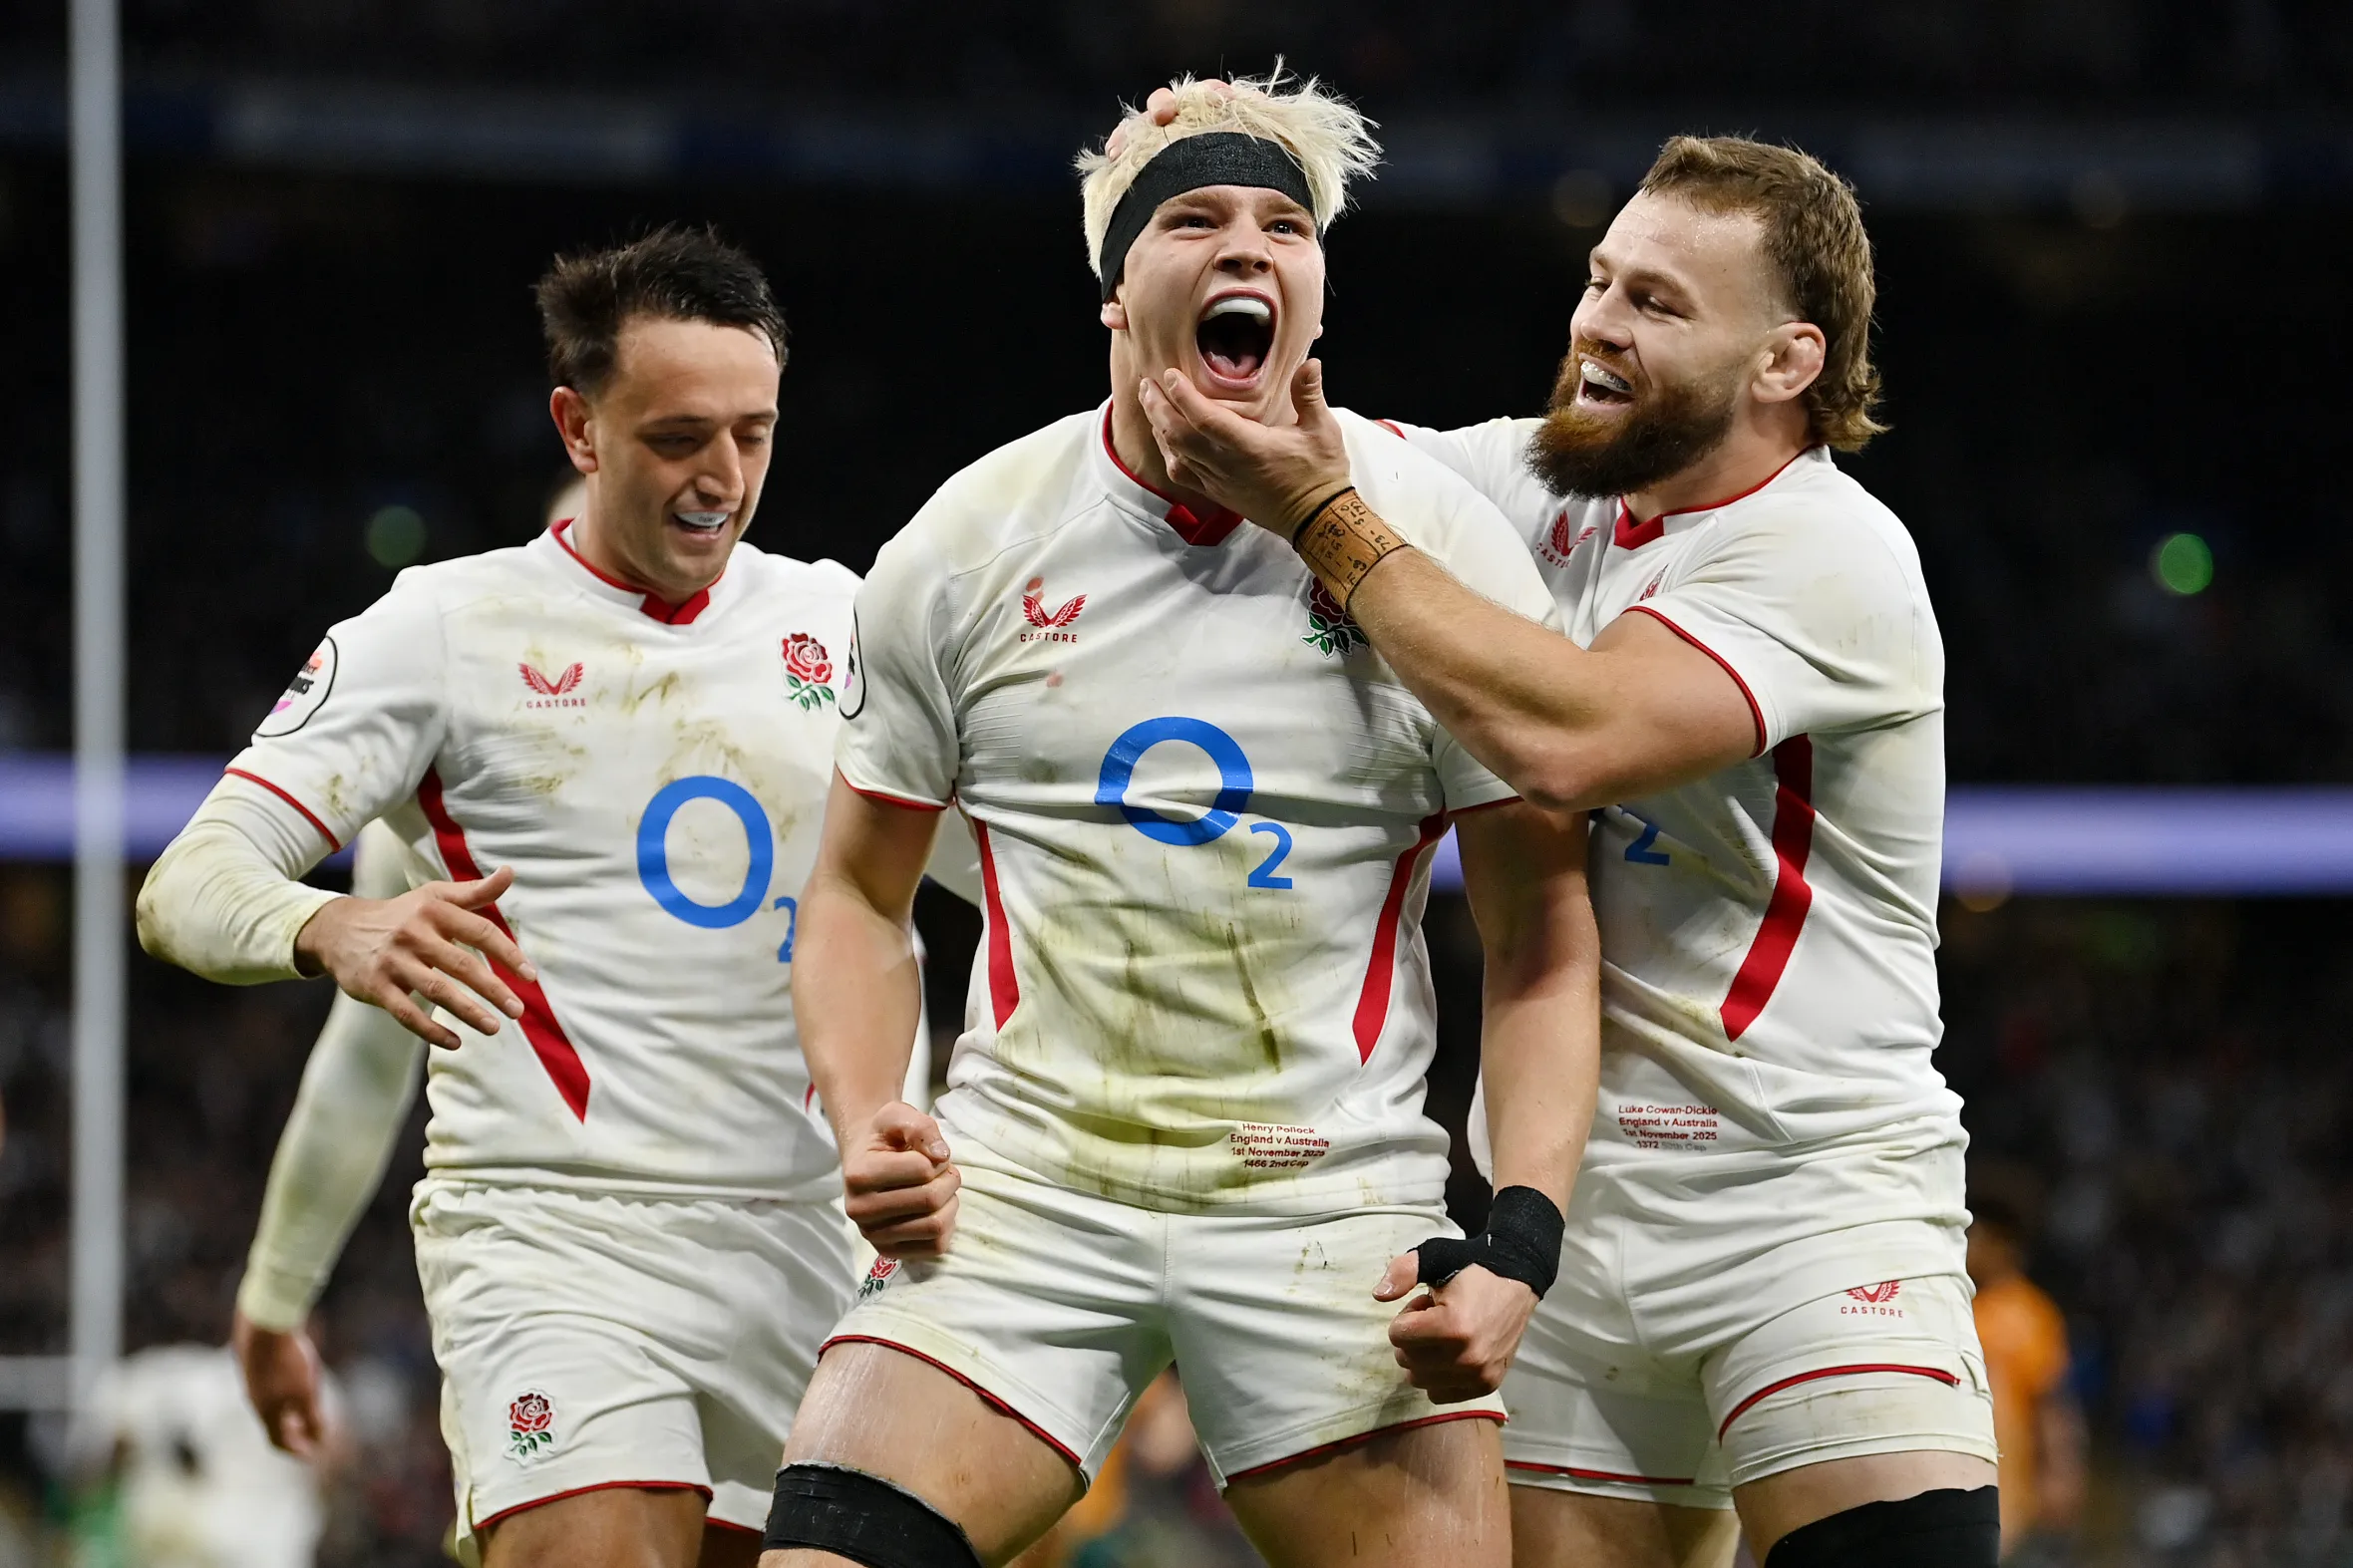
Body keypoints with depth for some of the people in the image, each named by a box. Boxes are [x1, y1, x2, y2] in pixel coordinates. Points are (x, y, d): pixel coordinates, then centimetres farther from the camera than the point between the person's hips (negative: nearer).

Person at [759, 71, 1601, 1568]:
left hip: (1335, 1205, 0)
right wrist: (866, 1121, -6)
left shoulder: (1440, 539, -1)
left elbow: (1543, 926, 0)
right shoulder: (966, 544, 3)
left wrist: (1521, 1239, -11)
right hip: (1017, 1186, 1)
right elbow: (861, 893, 13)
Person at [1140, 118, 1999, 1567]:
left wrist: (1327, 518, -21)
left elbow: (1568, 739, -28)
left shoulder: (1831, 556, -14)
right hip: (1577, 1205, 7)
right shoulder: (1547, 483, 8)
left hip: (1816, 1195, -6)